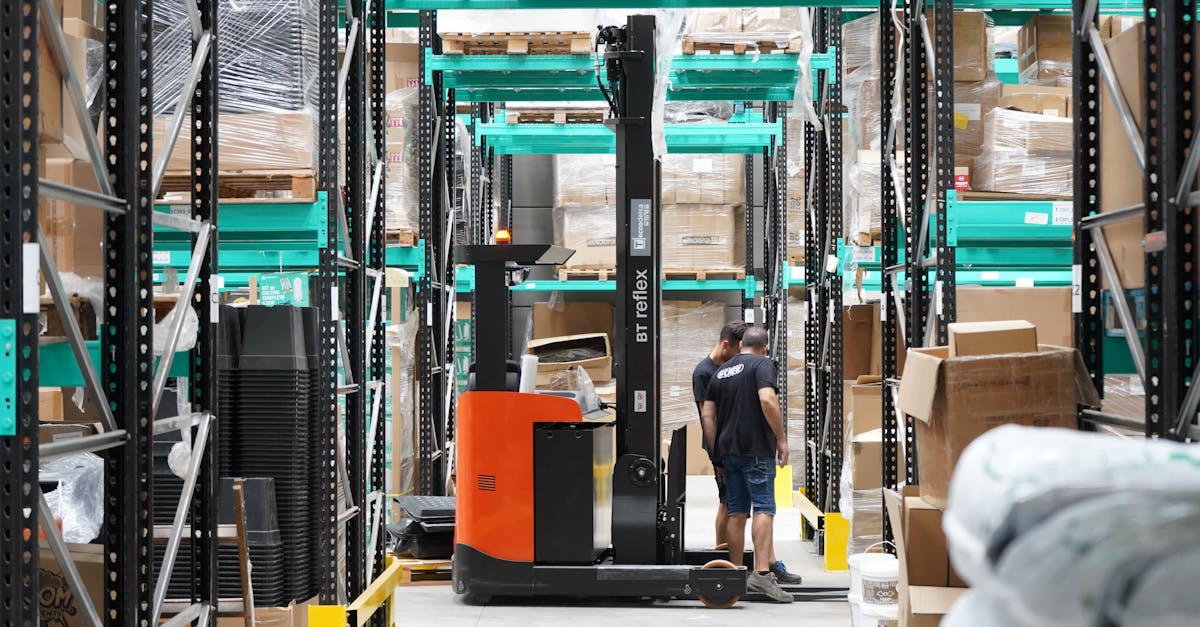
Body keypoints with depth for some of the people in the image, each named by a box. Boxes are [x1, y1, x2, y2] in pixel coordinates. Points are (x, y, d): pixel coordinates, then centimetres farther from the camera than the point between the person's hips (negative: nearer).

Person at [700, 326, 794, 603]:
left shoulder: (721, 371, 18)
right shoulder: (762, 365, -2)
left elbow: (707, 414, 15)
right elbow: (767, 400, -18)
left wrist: (716, 451, 18)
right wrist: (781, 438, -12)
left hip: (728, 449, 6)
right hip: (756, 448, -6)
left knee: (736, 512, 10)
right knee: (763, 508, -11)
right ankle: (762, 572, -23)